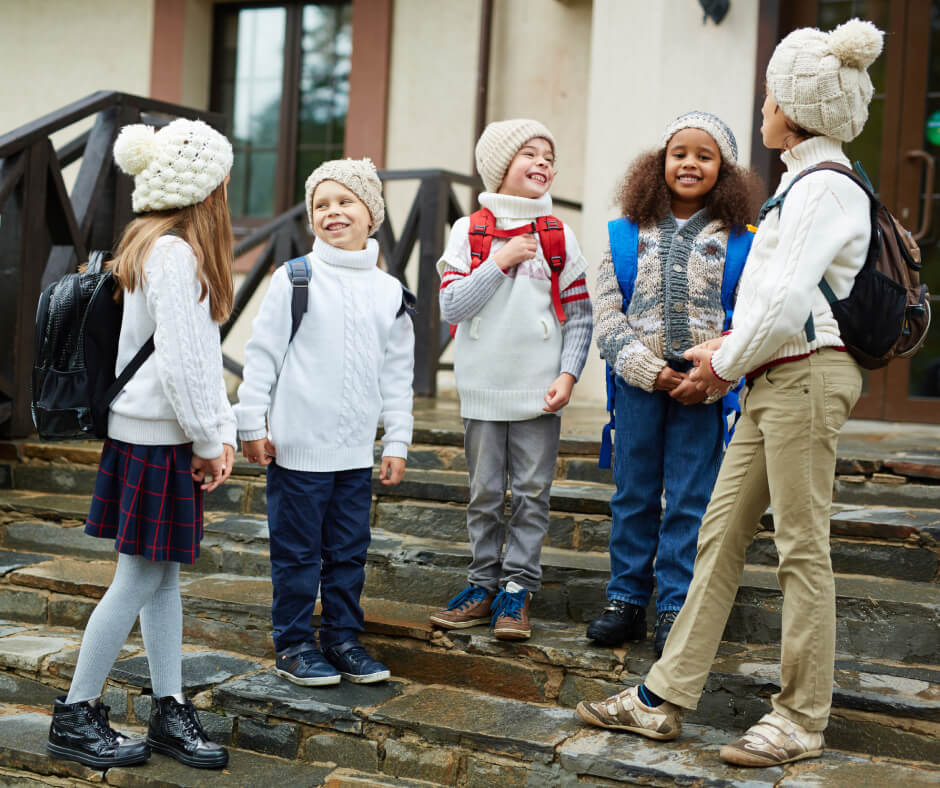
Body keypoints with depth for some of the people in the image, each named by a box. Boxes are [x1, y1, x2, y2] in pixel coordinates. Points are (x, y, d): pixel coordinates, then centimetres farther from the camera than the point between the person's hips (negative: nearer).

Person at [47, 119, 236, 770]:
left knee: (164, 574, 12)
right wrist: (208, 440, -11)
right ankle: (75, 717, 12)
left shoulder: (157, 246, 14)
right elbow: (179, 362, -21)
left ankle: (170, 712, 21)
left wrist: (221, 430, 9)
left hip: (159, 433, 10)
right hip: (157, 439, -10)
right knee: (140, 580, -1)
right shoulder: (174, 252, -17)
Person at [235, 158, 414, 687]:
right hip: (297, 446, -3)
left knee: (350, 551, 12)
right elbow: (262, 354, -2)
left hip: (357, 452, 4)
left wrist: (398, 442, 8)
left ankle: (344, 637, 26)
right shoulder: (295, 278, -3)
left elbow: (398, 375, 10)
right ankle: (294, 645, 19)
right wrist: (253, 424, -5)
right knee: (298, 552, 5)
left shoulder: (391, 293, 7)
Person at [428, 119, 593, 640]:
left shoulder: (559, 236, 3)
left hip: (538, 391, 0)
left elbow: (579, 313, 4)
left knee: (532, 493, 3)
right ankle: (485, 586, 21)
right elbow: (451, 307, -6)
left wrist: (568, 373, -7)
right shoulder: (468, 231, 2)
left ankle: (517, 589, 13)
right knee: (485, 494, 9)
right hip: (483, 387, 0)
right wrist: (500, 262, -13)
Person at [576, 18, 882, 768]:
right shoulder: (807, 180, 18)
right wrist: (733, 343, 11)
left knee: (802, 548, -2)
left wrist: (727, 363, -7)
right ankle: (665, 697, 14)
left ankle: (802, 720, 11)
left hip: (806, 375, -10)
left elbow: (786, 304, -20)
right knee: (721, 532, 8)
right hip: (774, 378, 10)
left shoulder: (825, 186, -13)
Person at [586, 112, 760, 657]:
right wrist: (648, 368, -9)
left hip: (705, 387, -1)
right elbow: (607, 312, 2)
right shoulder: (628, 233, 7)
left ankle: (676, 610, 11)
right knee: (634, 494, 9)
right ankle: (627, 601, 20)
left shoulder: (741, 240, 3)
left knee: (690, 500, 1)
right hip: (639, 383, 2)